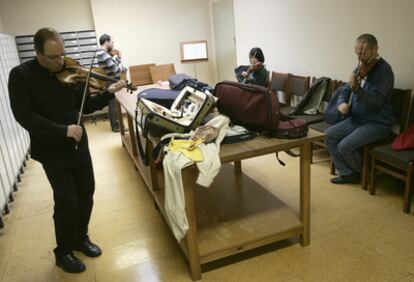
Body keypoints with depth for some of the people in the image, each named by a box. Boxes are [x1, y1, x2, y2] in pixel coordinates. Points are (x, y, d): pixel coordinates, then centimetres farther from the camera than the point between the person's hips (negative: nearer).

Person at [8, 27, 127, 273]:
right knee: (67, 203, -1)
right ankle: (63, 253, 23)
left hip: (79, 145, 5)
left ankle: (81, 238, 38)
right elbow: (24, 115, -22)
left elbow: (86, 106, 5)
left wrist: (109, 93, -11)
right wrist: (63, 130, -31)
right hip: (52, 152, -5)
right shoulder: (21, 75, -13)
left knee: (87, 193, 14)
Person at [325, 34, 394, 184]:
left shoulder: (383, 70, -16)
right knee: (329, 135, -7)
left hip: (377, 123, -8)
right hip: (357, 118, 8)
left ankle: (362, 173, 8)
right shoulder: (361, 67, 6)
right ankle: (348, 173, 2)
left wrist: (356, 88, -40)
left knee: (345, 146, -23)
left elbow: (375, 102, -25)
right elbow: (345, 91, 11)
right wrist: (342, 103, -12)